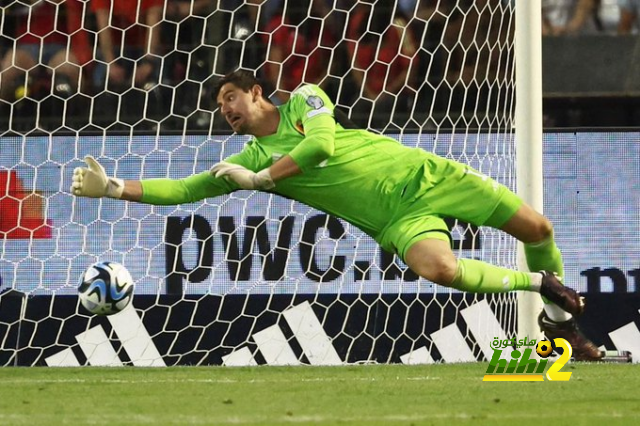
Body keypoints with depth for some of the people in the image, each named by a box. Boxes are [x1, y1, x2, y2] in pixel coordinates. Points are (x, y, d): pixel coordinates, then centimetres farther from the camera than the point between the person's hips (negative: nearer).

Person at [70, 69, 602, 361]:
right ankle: (540, 284, -10)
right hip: (400, 219, 1)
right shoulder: (251, 158, 7)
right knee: (439, 268, -33)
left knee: (536, 228, -9)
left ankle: (561, 317, 18)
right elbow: (188, 189, 2)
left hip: (426, 175, -1)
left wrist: (258, 178, -12)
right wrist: (114, 187, -7)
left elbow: (322, 143, -17)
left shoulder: (304, 99, 1)